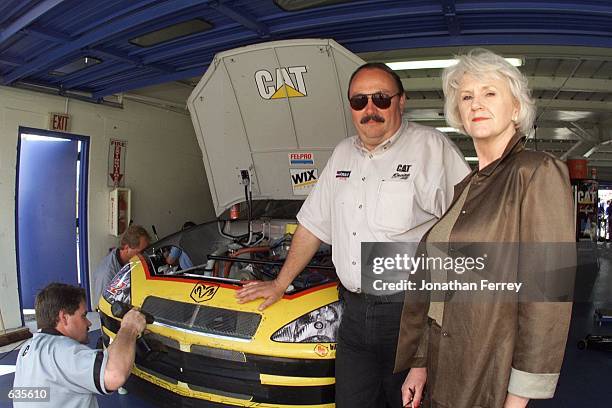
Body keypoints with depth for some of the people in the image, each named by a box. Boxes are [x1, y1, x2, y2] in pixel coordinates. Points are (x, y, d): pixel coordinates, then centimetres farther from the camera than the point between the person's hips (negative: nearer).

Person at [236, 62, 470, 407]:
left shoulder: (432, 148, -7)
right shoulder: (343, 154, 13)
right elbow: (314, 223, 19)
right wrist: (280, 284, 20)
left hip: (409, 314, -5)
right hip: (355, 311, 6)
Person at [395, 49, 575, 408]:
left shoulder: (539, 172, -11)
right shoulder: (464, 188, 9)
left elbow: (550, 291, -17)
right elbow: (436, 285, 9)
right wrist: (419, 364, 9)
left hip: (494, 376, -7)